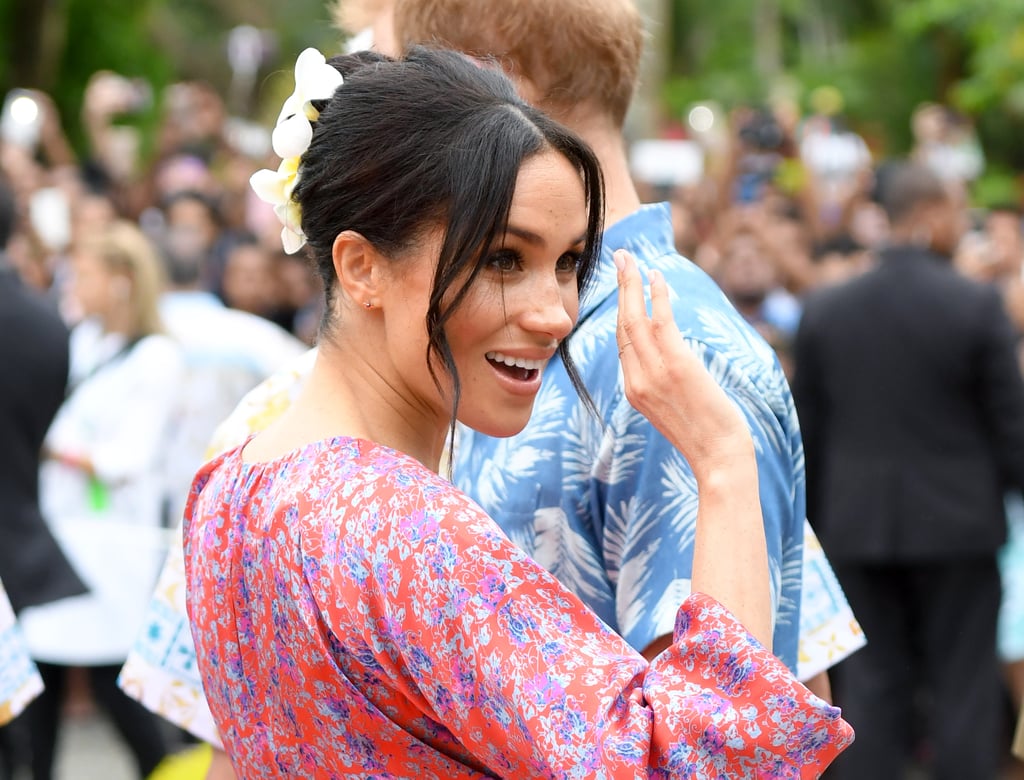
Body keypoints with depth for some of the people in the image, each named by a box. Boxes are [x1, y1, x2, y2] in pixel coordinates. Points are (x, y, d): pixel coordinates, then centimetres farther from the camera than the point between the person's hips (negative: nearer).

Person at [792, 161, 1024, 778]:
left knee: (872, 686, 8)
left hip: (857, 525, 4)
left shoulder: (824, 310, 2)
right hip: (955, 523, -3)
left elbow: (807, 431, 6)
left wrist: (814, 518, 16)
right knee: (963, 690, 5)